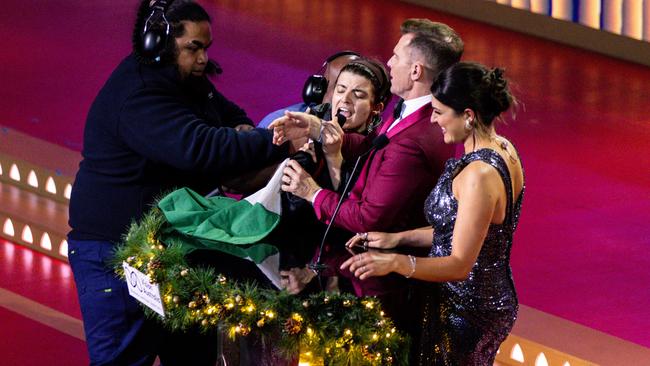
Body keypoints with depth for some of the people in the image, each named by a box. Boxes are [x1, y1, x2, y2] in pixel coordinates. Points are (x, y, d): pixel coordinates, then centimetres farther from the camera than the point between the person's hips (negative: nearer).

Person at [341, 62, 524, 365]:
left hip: (464, 313, -10)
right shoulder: (503, 150, 4)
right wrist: (399, 238, 7)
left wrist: (396, 263, -38)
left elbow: (460, 264, -28)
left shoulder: (479, 175, -27)